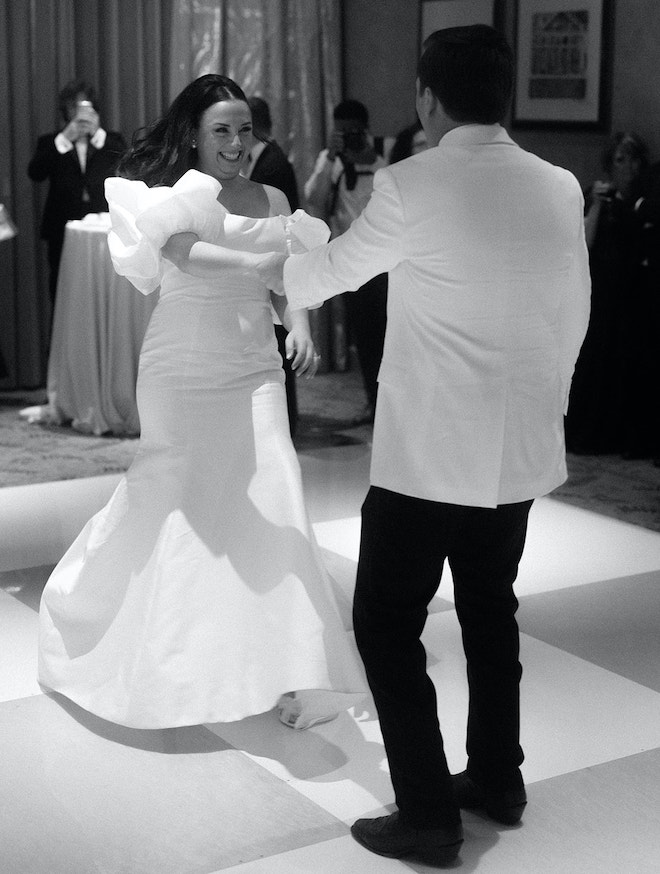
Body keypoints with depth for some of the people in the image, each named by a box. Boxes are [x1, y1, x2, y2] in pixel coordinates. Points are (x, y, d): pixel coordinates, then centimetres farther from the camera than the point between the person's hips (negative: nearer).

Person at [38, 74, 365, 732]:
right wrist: (274, 253, -41)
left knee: (269, 506, -5)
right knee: (178, 505, 7)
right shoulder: (168, 197, -7)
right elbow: (192, 256, -27)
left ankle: (284, 675, 0)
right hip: (185, 374, -3)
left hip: (255, 374, 4)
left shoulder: (272, 200, 8)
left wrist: (299, 320, -6)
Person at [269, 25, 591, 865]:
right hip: (520, 449, 6)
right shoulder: (561, 188, 1)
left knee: (387, 623, 7)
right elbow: (573, 316, 7)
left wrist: (278, 268, 26)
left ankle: (428, 814, 9)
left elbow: (334, 268, 4)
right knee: (491, 614, 21)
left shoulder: (413, 184, -12)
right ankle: (496, 780, 34)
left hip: (428, 452, -6)